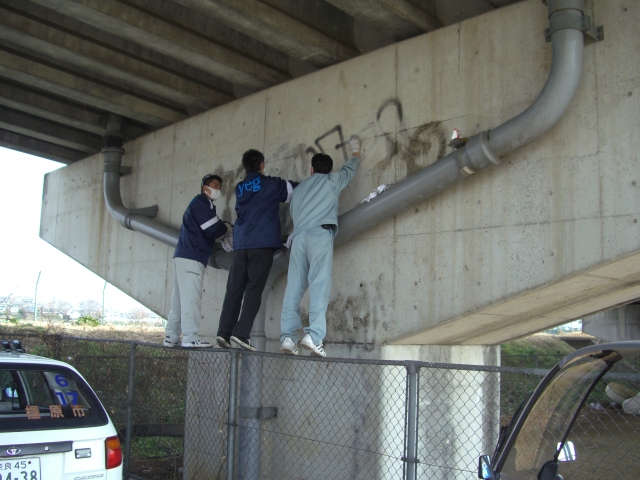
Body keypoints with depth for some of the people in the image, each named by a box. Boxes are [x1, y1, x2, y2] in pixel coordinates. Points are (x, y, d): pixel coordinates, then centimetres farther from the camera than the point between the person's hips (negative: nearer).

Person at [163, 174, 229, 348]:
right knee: (191, 296, -13)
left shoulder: (202, 204, 25)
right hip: (191, 258, -10)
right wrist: (225, 228, 6)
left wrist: (221, 228, 5)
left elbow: (209, 232, 21)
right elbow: (212, 230, -12)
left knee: (180, 298, 8)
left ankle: (171, 337, 10)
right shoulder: (201, 202, -5)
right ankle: (190, 338, -16)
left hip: (184, 256, 10)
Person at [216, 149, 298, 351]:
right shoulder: (271, 184, 6)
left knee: (234, 289, 4)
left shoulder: (240, 188, 18)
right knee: (253, 290, -6)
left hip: (241, 245, 4)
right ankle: (241, 333, -14)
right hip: (262, 244, -4)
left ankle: (224, 332, -3)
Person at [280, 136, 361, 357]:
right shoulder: (332, 180, 17)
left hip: (298, 236, 4)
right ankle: (313, 335, -25)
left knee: (294, 287, -2)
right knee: (319, 285, -12)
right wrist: (355, 152, 52)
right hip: (320, 234, -4)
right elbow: (350, 169, 35)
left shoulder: (300, 188, 27)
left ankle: (288, 336, -10)